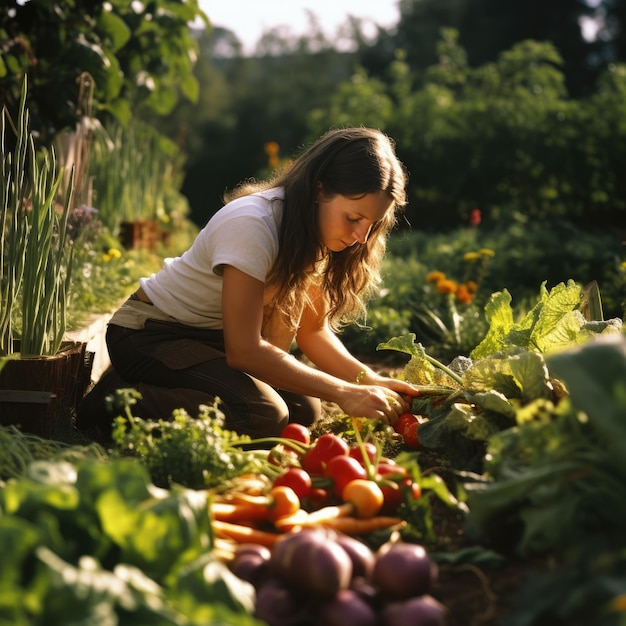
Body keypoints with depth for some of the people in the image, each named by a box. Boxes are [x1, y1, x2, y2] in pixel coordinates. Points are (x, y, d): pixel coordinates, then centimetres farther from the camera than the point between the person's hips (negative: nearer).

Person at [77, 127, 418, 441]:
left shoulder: (314, 232, -5)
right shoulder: (253, 225, -30)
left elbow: (312, 330, -1)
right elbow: (244, 350, -30)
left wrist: (369, 380, -17)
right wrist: (344, 394, -30)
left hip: (211, 336, 9)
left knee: (303, 409, -9)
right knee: (262, 414, -28)